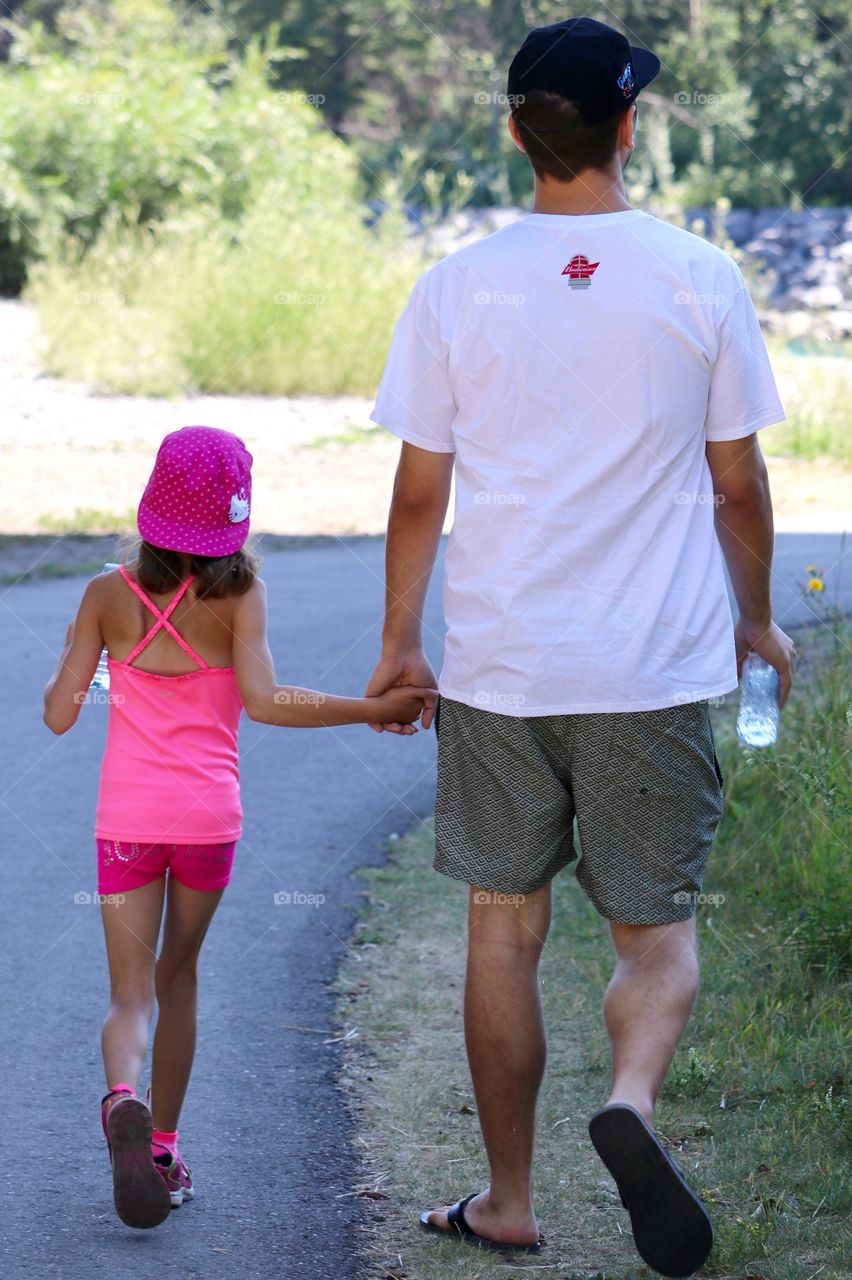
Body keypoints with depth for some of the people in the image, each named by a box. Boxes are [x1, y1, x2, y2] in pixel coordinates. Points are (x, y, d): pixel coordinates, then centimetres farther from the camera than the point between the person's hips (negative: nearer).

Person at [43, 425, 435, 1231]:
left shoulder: (109, 595, 1)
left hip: (128, 818, 0)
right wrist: (376, 709, -14)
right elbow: (263, 700, -17)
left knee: (131, 993, 0)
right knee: (178, 976, 19)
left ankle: (123, 1099, -32)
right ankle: (163, 1150, 22)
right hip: (209, 812, 0)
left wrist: (69, 655, 21)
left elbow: (60, 714, 1)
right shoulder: (238, 594, -4)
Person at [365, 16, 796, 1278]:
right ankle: (633, 1098, -20)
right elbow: (739, 484, 3)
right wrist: (756, 620, 19)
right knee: (658, 929, 9)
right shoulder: (700, 279, -3)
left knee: (505, 931, 13)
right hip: (659, 668, -1)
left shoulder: (457, 288, -2)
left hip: (498, 669, 1)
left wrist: (399, 641, 15)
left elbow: (419, 494, 2)